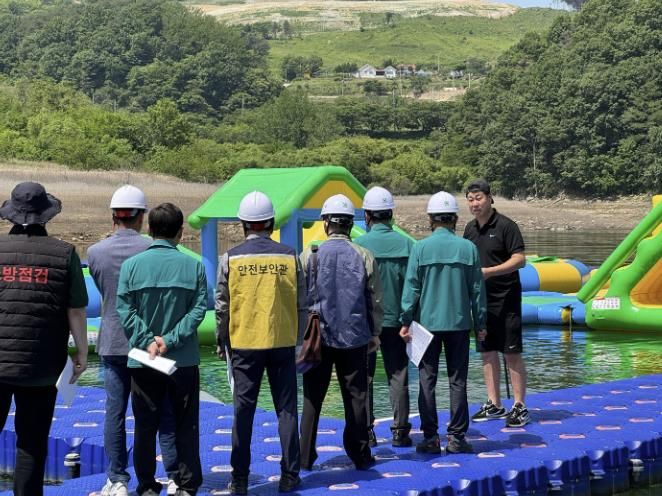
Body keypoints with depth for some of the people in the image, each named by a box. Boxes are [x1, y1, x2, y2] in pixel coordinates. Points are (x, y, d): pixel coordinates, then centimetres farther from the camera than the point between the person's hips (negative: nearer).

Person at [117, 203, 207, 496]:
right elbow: (198, 309, -9)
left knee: (145, 426, 10)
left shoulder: (131, 265, -4)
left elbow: (125, 311, -9)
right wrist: (171, 340, -12)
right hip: (184, 360, 0)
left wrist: (148, 341, -10)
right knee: (186, 426, 10)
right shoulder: (193, 266, -4)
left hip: (142, 362, 0)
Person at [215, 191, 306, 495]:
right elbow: (301, 304, 3)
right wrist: (298, 337, 15)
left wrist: (221, 341, 13)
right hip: (283, 343, 1)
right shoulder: (289, 257, -1)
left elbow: (222, 306, 0)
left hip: (244, 344, 0)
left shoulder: (231, 259, -4)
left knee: (243, 411, 6)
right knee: (286, 409, 8)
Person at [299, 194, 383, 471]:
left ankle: (305, 457, 8)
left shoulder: (310, 255, -4)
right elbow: (375, 300, 3)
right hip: (355, 336, 1)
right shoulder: (364, 257, -1)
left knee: (312, 398, 6)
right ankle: (359, 455, 12)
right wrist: (375, 333, 14)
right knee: (356, 397, 8)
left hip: (318, 335, 0)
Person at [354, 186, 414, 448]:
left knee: (363, 377, 8)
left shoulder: (358, 245, -10)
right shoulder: (406, 244, -3)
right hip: (396, 319, 2)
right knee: (398, 376, 9)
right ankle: (400, 431, 8)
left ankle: (366, 431, 8)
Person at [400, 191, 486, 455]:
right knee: (457, 381, 6)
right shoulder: (468, 248, -1)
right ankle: (456, 437, 5)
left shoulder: (421, 247, -5)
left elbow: (411, 287, -5)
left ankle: (430, 437, 4)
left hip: (427, 322, -1)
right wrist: (480, 323, 12)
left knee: (427, 381, 5)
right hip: (459, 323, 1)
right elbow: (477, 289, 4)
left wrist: (406, 321, 1)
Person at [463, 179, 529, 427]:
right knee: (487, 353, 10)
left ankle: (519, 407, 3)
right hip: (481, 299, 7)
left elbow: (520, 259, -15)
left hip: (505, 298, -7)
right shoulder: (470, 228, 11)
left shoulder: (505, 226, -10)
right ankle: (494, 405, 19)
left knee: (512, 353, -3)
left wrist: (489, 271, -23)